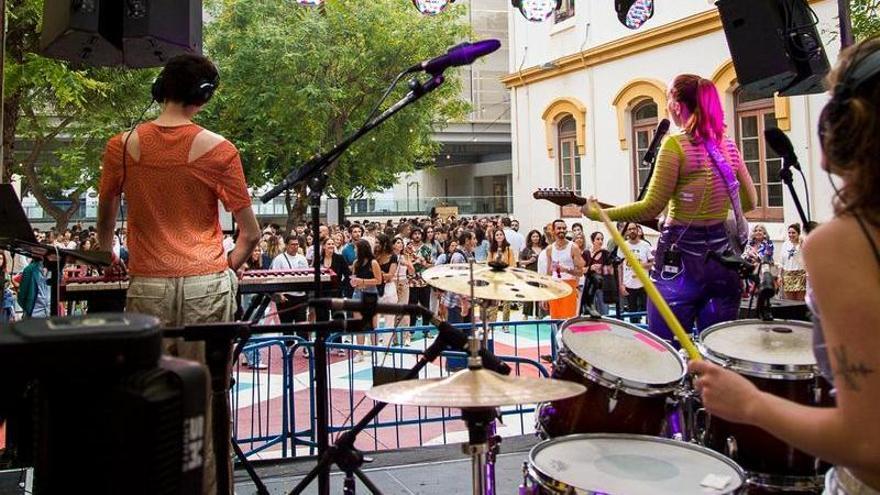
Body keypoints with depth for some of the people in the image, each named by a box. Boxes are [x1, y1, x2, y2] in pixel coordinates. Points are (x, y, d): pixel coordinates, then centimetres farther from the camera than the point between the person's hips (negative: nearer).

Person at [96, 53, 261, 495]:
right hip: (207, 285, -1)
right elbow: (250, 233, -2)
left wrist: (108, 259, 34)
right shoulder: (218, 150, -4)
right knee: (208, 398, 5)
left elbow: (104, 220, 16)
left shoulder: (122, 146, 2)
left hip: (147, 286, 2)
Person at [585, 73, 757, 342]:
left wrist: (598, 214, -6)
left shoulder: (675, 144, -12)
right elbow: (750, 201, 16)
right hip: (723, 257, 7)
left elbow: (651, 207, -14)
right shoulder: (728, 145, 7)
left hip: (681, 258, -6)